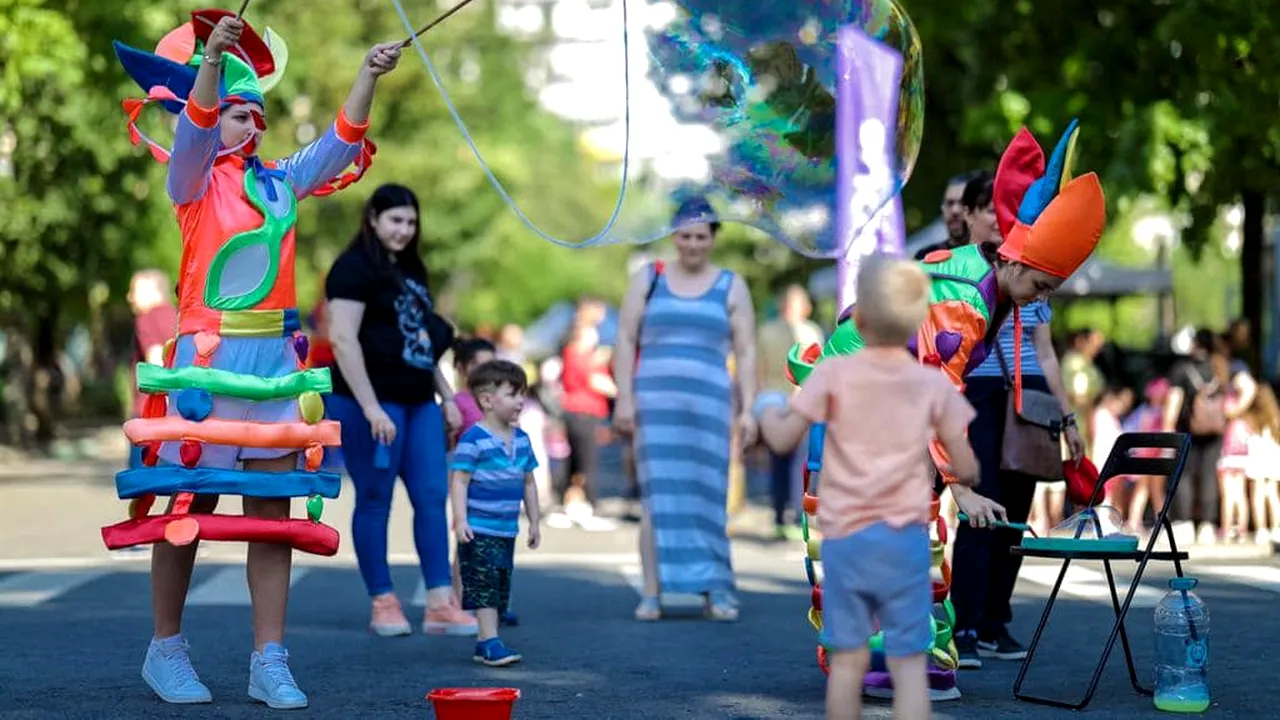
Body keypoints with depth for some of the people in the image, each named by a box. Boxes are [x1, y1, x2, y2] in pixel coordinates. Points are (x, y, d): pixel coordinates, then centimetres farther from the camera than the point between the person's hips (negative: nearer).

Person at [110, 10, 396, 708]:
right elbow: (195, 129, -18)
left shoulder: (281, 181, 16)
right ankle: (165, 649, 15)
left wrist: (369, 75, -2)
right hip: (211, 353, -5)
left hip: (276, 356, 5)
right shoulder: (194, 179, 1)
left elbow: (341, 143, 12)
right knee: (193, 502, 2)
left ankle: (269, 661, 5)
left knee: (271, 505, 2)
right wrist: (212, 58, -34)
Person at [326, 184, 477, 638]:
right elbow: (343, 340, -17)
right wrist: (371, 408, -22)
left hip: (418, 402, 8)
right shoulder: (354, 268, -9)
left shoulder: (411, 271, 17)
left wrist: (447, 396, 19)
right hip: (373, 402, -8)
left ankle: (440, 605, 2)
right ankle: (383, 604, 8)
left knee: (433, 498, 2)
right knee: (375, 502, 0)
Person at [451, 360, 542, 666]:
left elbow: (528, 482, 17)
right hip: (478, 529, -8)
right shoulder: (473, 440, -12)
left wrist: (534, 522, 17)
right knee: (484, 584, -9)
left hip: (507, 529, 8)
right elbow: (460, 481, -14)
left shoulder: (521, 440, 10)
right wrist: (460, 520, -21)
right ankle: (490, 642, -8)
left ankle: (483, 642, 18)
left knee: (501, 587, 10)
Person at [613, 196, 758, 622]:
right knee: (657, 495, -3)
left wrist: (748, 409, -2)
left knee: (706, 495, -1)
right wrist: (624, 398, -2)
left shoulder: (731, 287, 10)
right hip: (655, 399, 0)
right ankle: (652, 593, -3)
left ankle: (715, 590, 4)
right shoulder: (648, 279, 11)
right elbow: (626, 339, 7)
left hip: (708, 403, 0)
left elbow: (746, 352, 7)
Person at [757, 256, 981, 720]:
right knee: (909, 661, 1)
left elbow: (784, 440, -6)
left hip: (844, 536, 0)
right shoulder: (934, 384, 0)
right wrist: (964, 475, 23)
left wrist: (767, 414, 16)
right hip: (905, 537, 0)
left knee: (847, 659, 9)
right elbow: (966, 470, 0)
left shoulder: (835, 374, -4)